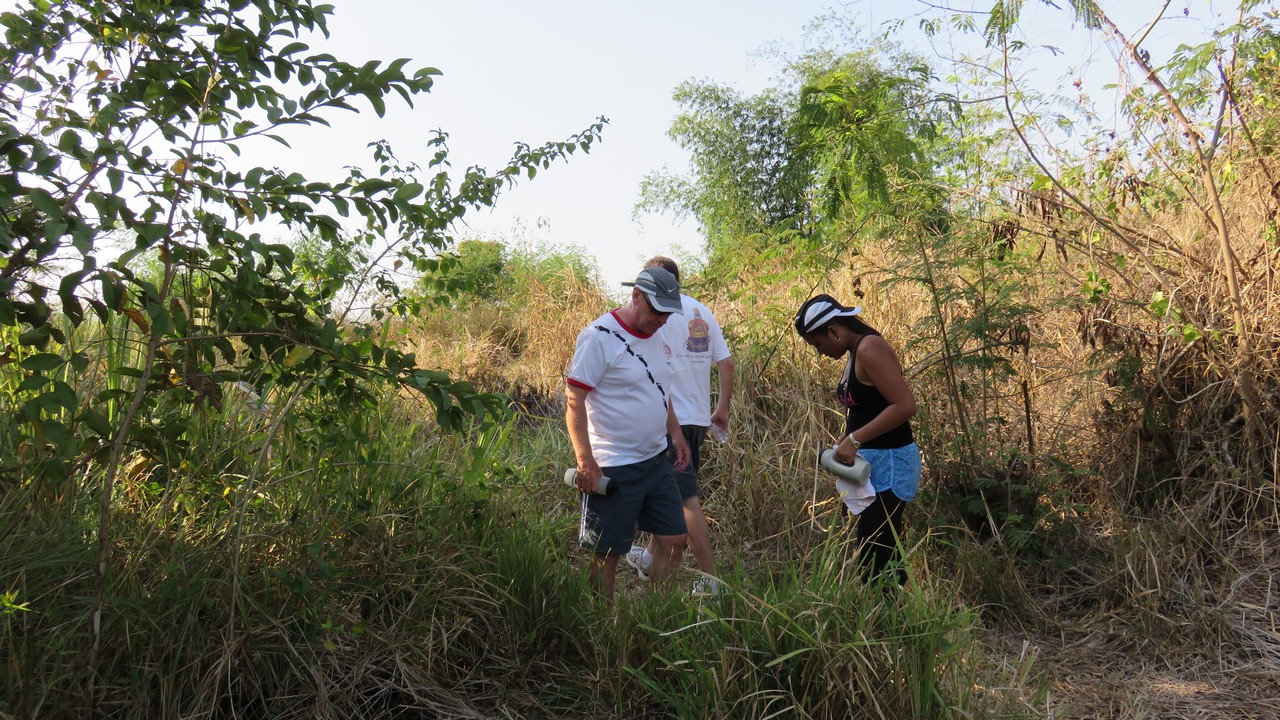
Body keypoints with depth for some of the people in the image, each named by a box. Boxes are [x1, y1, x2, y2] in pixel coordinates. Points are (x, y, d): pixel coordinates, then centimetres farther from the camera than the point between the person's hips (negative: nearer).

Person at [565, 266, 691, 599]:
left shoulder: (653, 336, 9)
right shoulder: (599, 337, -16)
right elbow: (573, 400, -18)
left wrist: (675, 433, 16)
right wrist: (585, 463, -22)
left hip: (657, 461, 8)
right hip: (614, 470, -8)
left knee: (675, 539, 12)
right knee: (606, 555, 3)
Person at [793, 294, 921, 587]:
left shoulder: (869, 349, -17)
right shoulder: (855, 353, 12)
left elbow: (905, 405, -26)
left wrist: (854, 440, -25)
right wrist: (845, 444, 4)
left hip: (889, 464, -10)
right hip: (872, 463, 10)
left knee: (874, 555, -8)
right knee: (881, 553, 13)